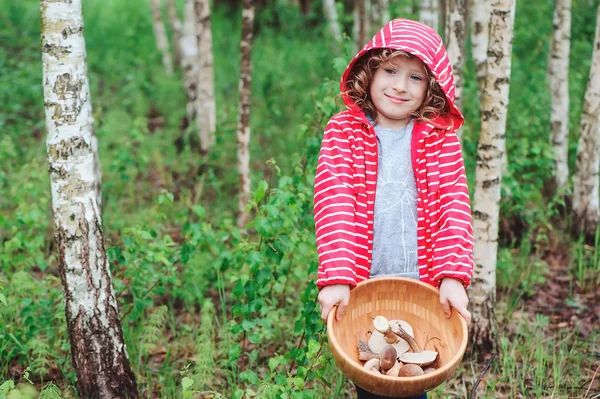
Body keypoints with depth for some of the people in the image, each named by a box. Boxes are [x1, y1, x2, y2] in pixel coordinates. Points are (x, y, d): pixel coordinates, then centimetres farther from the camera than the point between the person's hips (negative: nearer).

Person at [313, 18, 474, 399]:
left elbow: (453, 204, -7)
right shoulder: (343, 131, -1)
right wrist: (336, 277, -22)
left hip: (424, 287, 0)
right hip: (361, 287, 0)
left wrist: (452, 275, -20)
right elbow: (334, 202, -12)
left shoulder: (440, 138, 2)